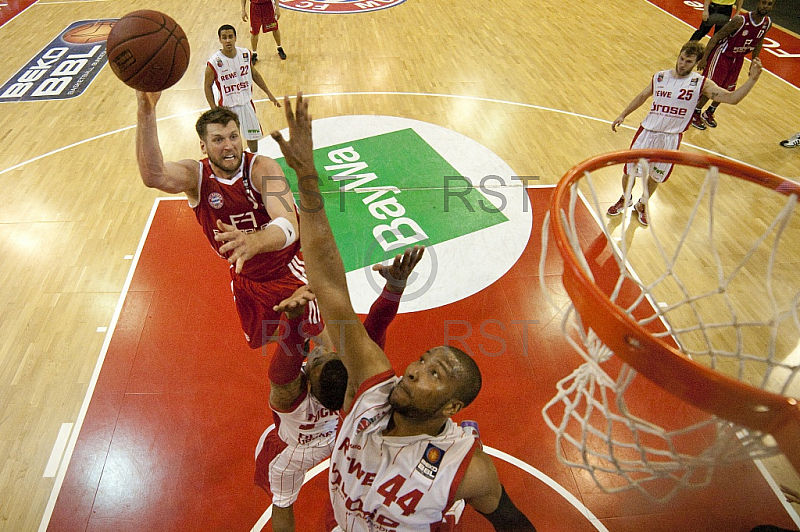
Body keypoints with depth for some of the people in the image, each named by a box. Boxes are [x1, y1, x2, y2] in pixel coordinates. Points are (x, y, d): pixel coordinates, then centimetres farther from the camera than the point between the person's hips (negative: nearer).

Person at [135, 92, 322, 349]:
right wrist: (146, 110, -57)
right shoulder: (196, 175, -17)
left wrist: (252, 243, -64)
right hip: (244, 277, 3)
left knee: (316, 332, 10)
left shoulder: (262, 168, -26)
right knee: (259, 340, 19)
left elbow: (289, 227, -42)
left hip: (287, 268, -3)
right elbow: (154, 175, -42)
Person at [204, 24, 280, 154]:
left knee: (253, 137, 18)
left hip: (246, 103, 4)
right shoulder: (214, 62, -18)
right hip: (227, 107, -4)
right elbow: (208, 86, -8)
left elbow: (254, 74, 10)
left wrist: (269, 94, 10)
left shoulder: (245, 54, -6)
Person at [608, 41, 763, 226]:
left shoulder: (700, 83, -7)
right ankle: (625, 199, 39)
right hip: (647, 132, 1)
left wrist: (752, 79, -26)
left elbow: (731, 98, -13)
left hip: (671, 139, -1)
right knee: (629, 171, 8)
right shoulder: (659, 77, 0)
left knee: (655, 177, 14)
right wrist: (623, 115, 12)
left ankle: (642, 205, 41)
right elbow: (643, 96, 16)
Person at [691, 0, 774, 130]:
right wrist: (704, 58, -22)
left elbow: (759, 42, 11)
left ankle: (709, 113, 31)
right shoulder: (740, 20, -26)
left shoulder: (767, 24, -7)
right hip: (723, 55, -6)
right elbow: (716, 36, -21)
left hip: (738, 59, 6)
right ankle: (696, 114, 15)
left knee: (726, 90, 11)